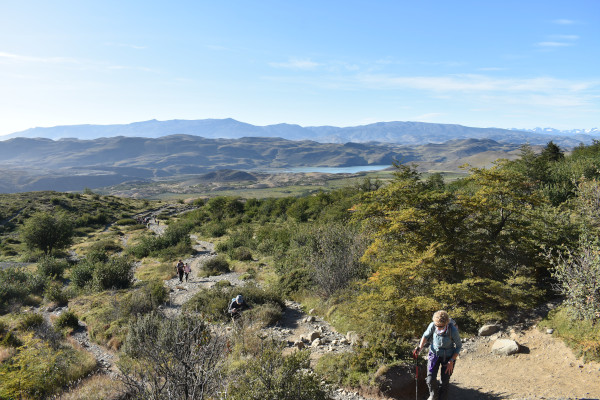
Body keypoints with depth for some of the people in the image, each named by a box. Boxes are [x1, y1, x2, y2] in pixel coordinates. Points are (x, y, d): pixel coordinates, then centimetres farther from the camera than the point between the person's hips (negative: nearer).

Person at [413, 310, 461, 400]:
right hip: (434, 353, 1)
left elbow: (459, 346, -11)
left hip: (448, 356, -1)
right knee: (431, 379, -7)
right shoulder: (432, 326, -23)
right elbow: (426, 335, -1)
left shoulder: (453, 330, -28)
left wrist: (451, 361, -14)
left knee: (445, 380, 4)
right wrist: (420, 347, -14)